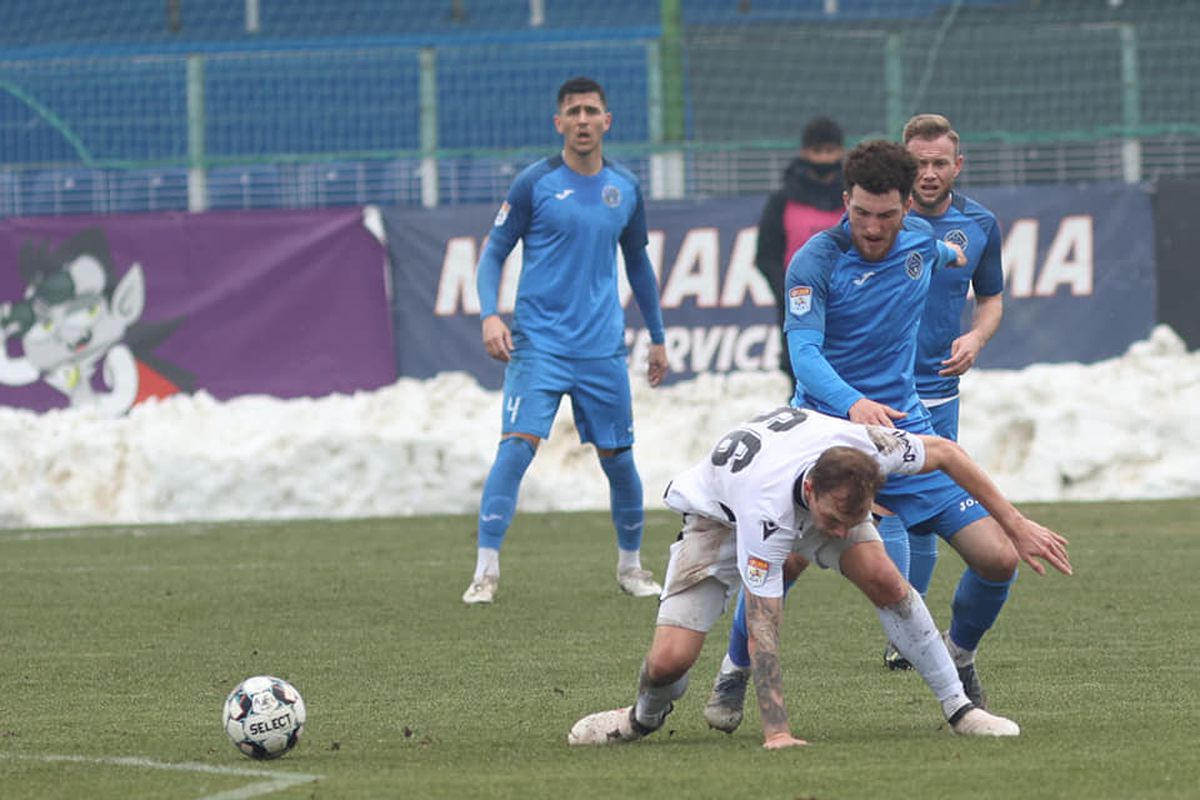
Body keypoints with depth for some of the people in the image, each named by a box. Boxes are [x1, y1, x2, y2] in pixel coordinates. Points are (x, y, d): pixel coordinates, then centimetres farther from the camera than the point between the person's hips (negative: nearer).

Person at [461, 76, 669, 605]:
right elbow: (494, 252, 1)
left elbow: (638, 263, 21)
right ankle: (486, 571, -15)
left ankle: (630, 565, 27)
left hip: (603, 348, 3)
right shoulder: (535, 183, -4)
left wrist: (657, 337, 23)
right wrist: (489, 315, -15)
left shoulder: (624, 189, 8)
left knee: (618, 457, 8)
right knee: (517, 445, -17)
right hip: (538, 342, -3)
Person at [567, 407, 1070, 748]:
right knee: (669, 659, -17)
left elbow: (944, 453, -15)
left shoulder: (863, 447, -36)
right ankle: (646, 716, 19)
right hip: (719, 516, -3)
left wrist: (1015, 524, -12)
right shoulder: (765, 516, -46)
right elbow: (762, 630, -42)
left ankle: (958, 708, -8)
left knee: (885, 581, -22)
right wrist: (776, 733, -46)